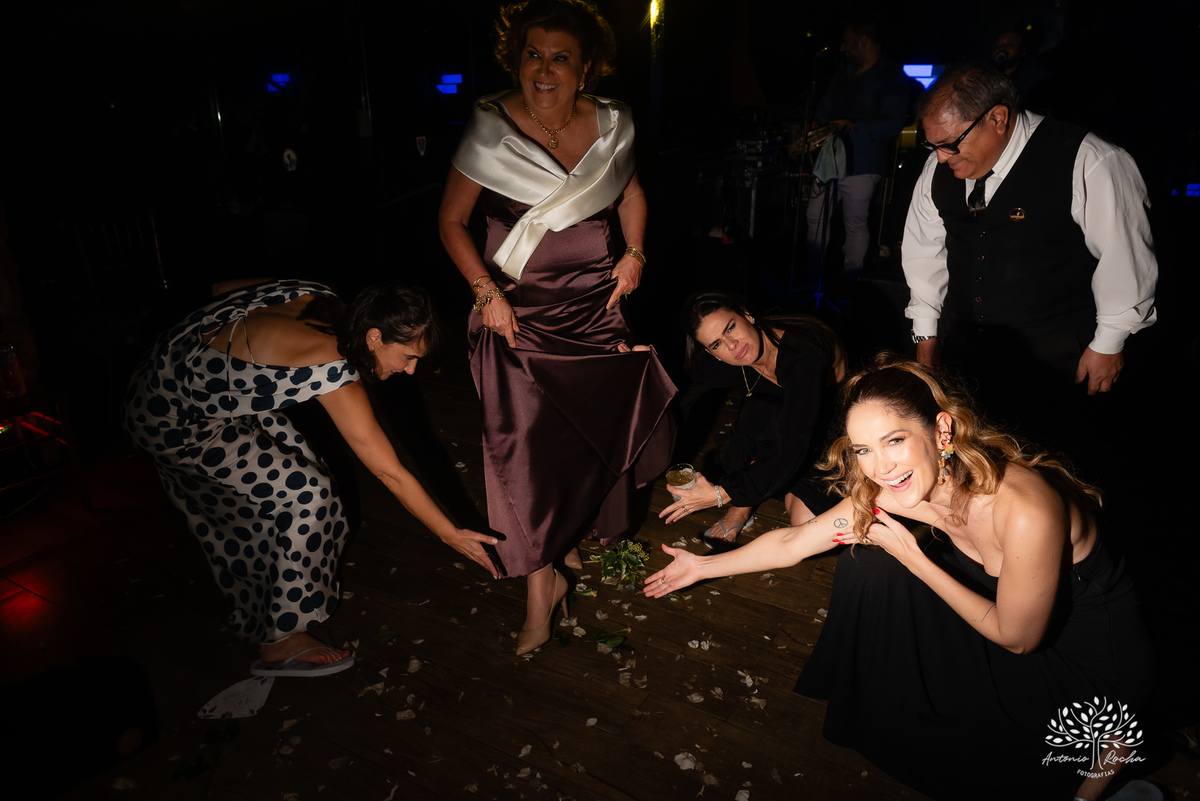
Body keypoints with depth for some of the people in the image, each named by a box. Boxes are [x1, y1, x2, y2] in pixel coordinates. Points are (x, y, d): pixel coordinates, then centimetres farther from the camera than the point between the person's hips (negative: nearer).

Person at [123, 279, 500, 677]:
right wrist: (451, 535, -14)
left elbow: (224, 288, 4)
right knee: (306, 492, -11)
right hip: (174, 425, -9)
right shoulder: (335, 374, -30)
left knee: (294, 461, 13)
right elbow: (392, 474, -23)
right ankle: (280, 642, 1)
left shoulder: (317, 297, -10)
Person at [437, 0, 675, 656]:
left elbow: (629, 189, 19)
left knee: (600, 425, 8)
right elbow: (451, 220, -3)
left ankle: (576, 536, 39)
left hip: (597, 304, 4)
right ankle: (542, 584, 11)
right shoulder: (491, 129, -10)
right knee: (527, 440, -6)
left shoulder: (611, 123, 0)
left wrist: (635, 251, 5)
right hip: (520, 309, -3)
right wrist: (486, 290, -13)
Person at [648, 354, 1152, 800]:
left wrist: (912, 557, -24)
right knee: (867, 559, -9)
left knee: (903, 731, -12)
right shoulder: (890, 488, -19)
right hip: (998, 614, 6)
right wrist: (702, 568, -1)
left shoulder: (1025, 510, -38)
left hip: (1097, 654, -5)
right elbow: (793, 543, -6)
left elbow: (1016, 638, -21)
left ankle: (1099, 753, 10)